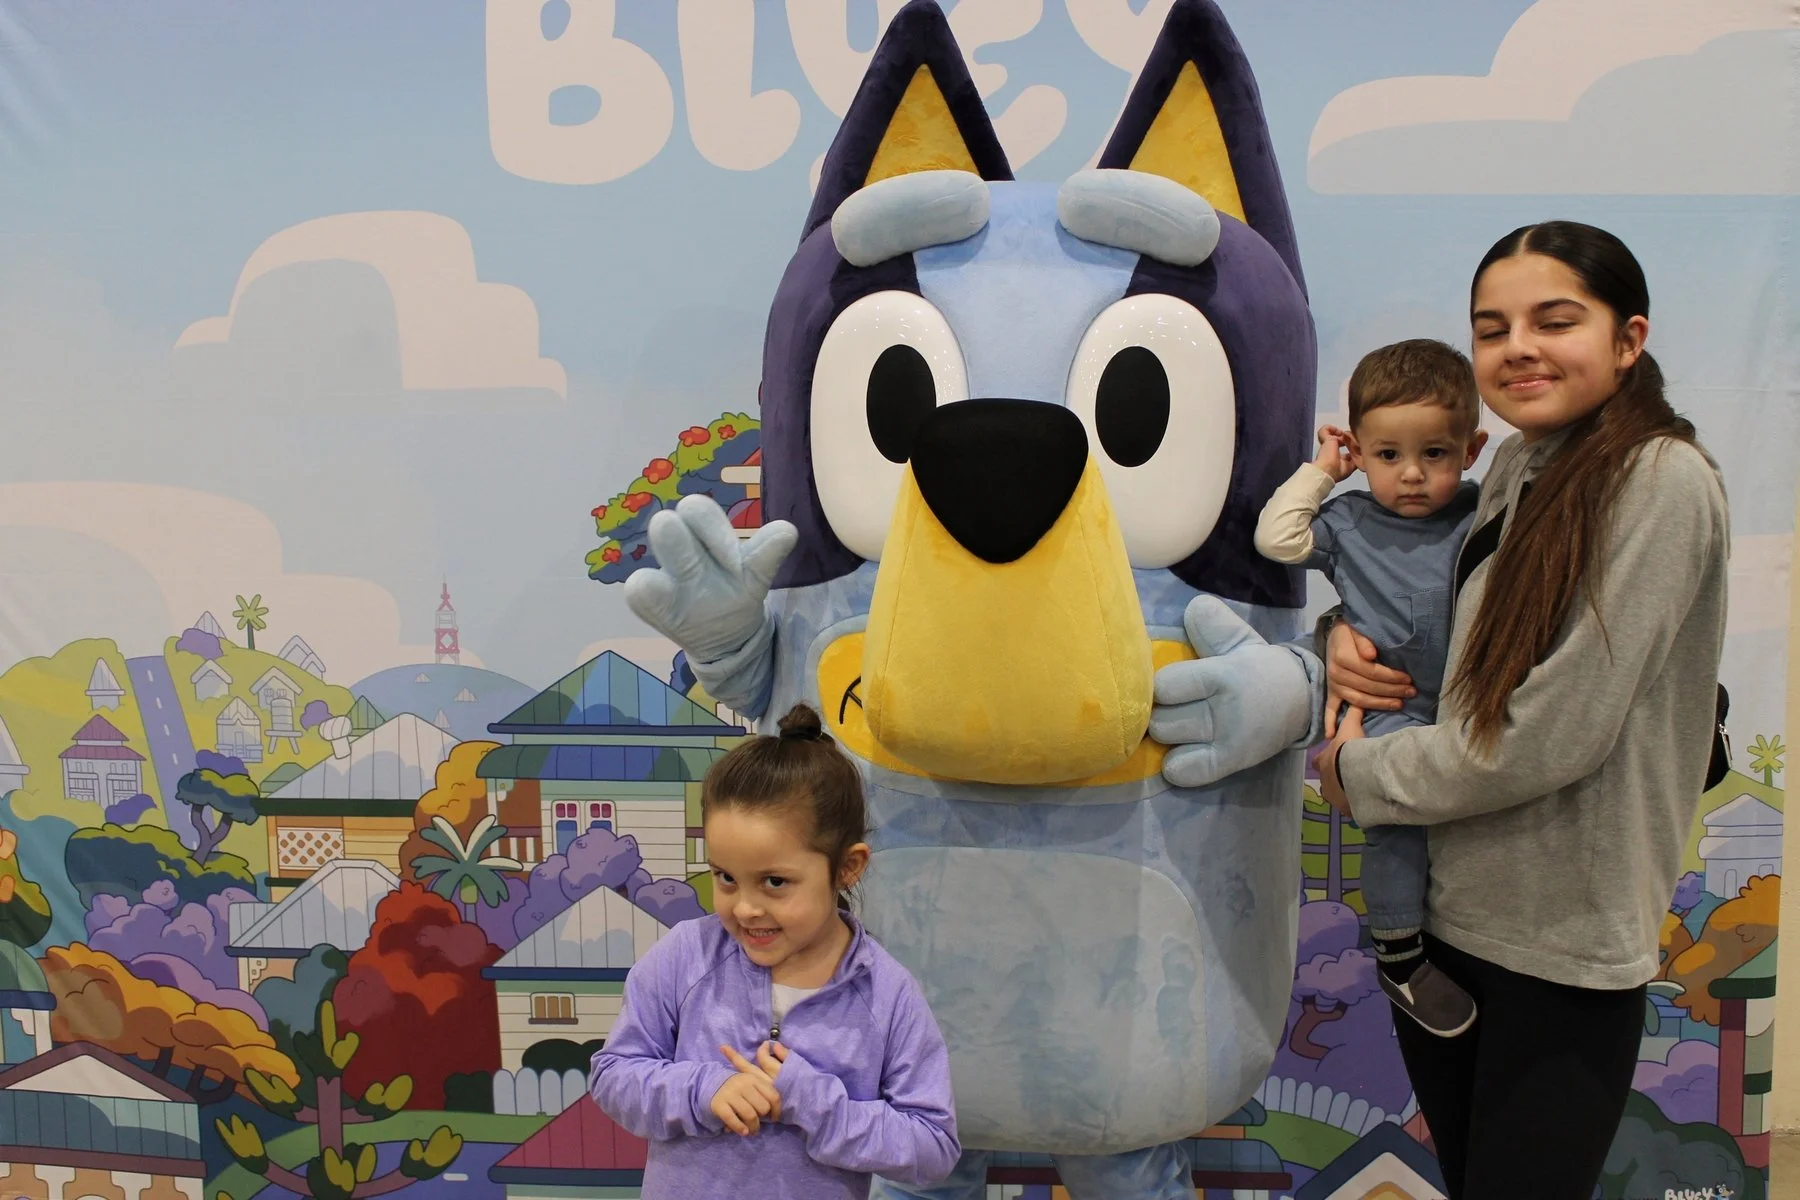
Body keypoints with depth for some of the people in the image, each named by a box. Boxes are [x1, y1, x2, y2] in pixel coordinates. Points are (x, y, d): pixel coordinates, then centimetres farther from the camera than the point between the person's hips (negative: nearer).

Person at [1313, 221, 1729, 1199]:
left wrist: (1357, 774, -10)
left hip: (1564, 944, -7)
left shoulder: (1661, 480, -16)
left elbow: (1555, 732, -22)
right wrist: (1346, 633, -3)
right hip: (1437, 909, 7)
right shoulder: (1513, 469, 6)